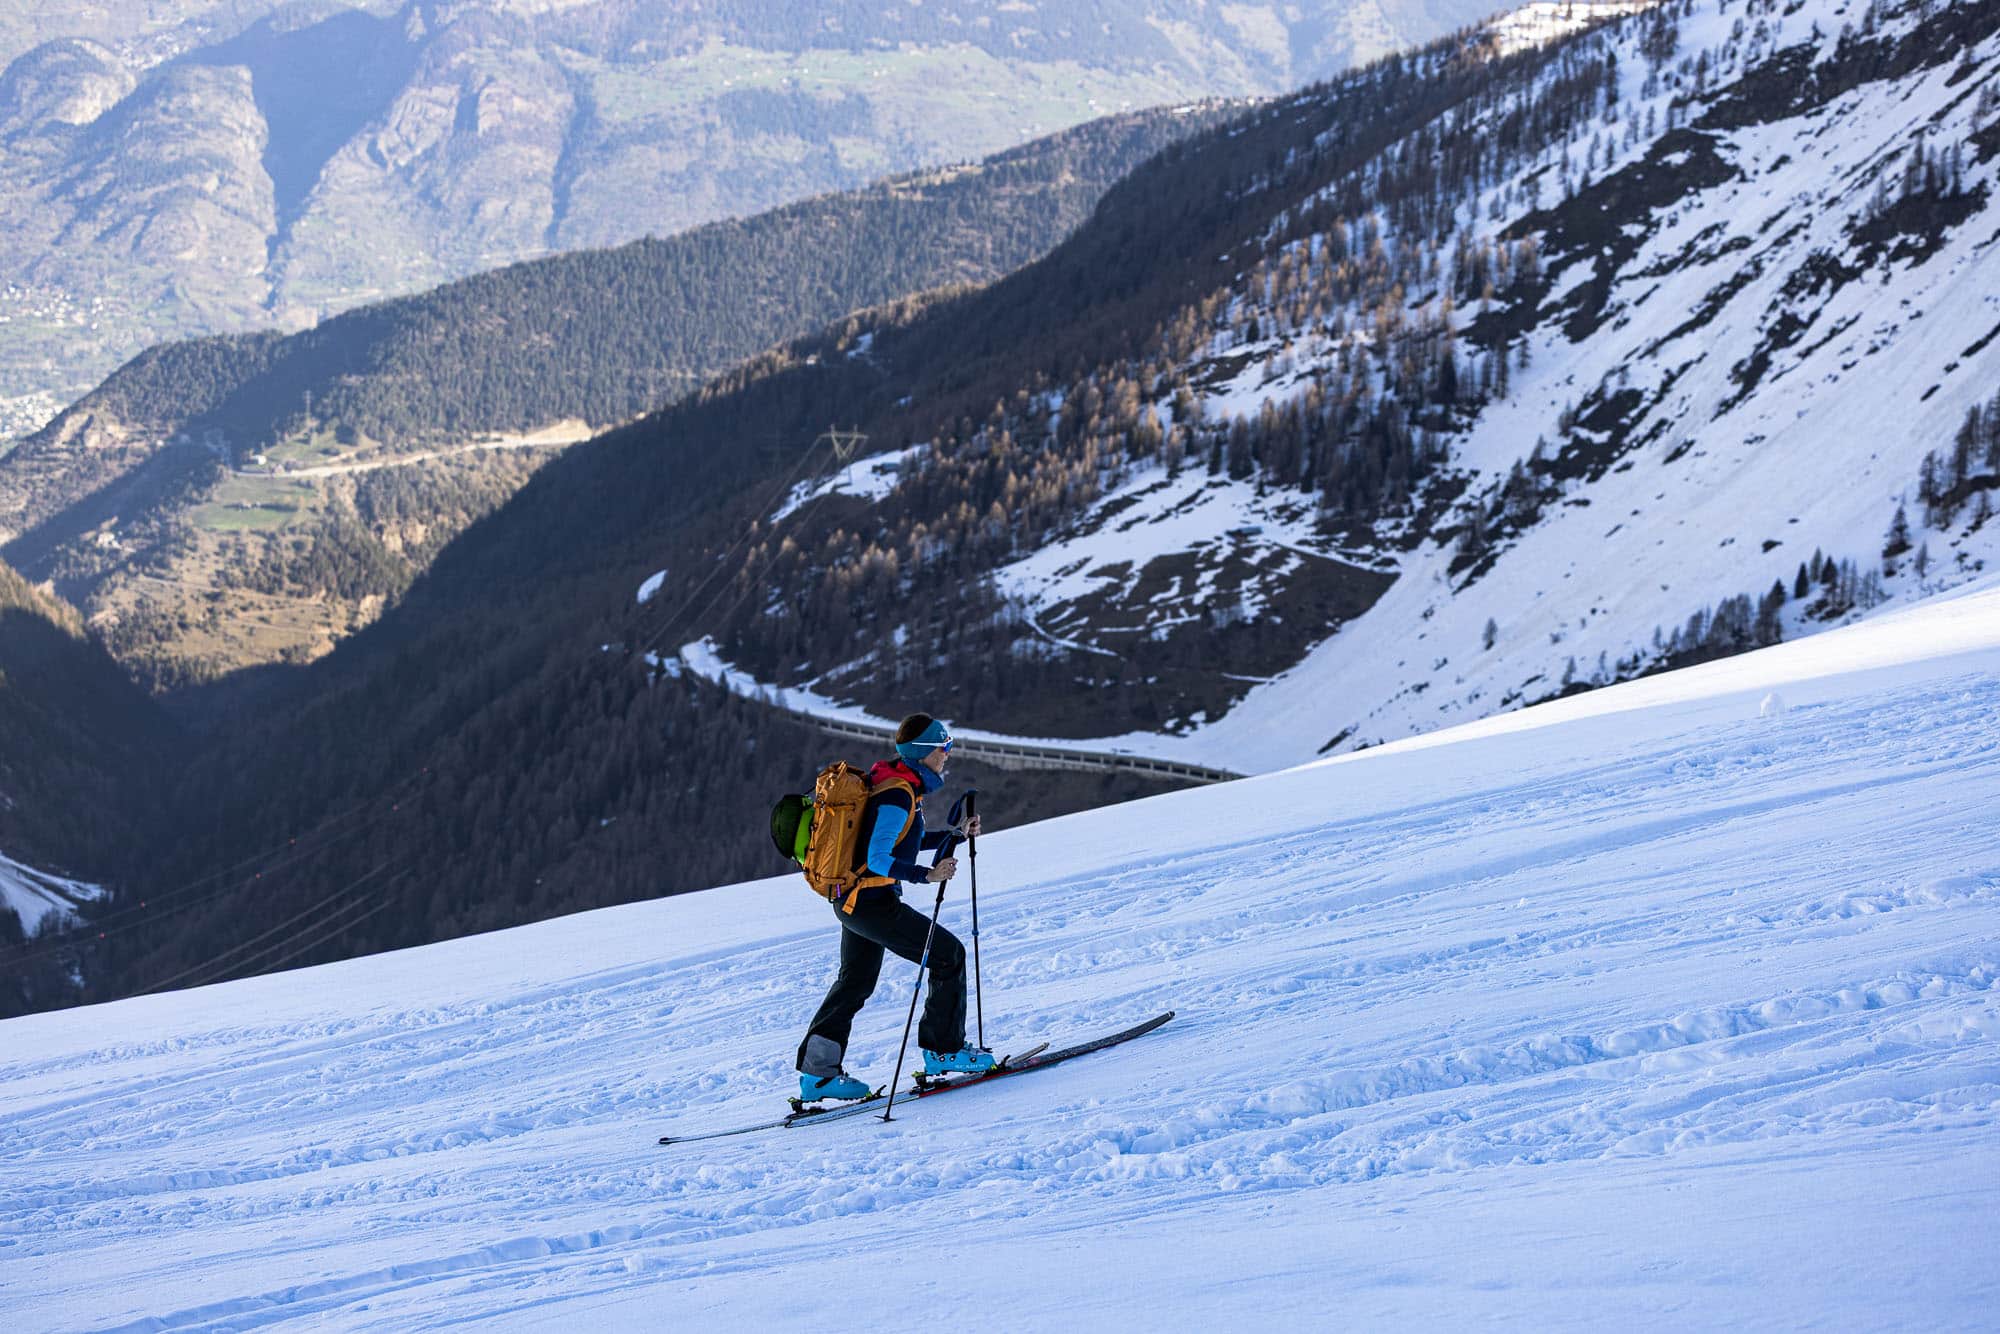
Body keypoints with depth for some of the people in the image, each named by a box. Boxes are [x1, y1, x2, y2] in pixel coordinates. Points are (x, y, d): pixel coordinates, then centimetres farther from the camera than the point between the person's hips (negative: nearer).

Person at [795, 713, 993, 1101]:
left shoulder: (895, 785, 10)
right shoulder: (898, 796, -21)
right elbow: (878, 859, -25)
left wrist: (956, 835, 14)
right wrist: (927, 875, -31)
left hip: (851, 900, 10)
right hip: (874, 904, -10)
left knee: (855, 982, 19)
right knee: (949, 955, 0)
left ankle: (817, 1070, 21)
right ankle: (943, 1050, 8)